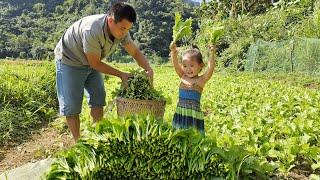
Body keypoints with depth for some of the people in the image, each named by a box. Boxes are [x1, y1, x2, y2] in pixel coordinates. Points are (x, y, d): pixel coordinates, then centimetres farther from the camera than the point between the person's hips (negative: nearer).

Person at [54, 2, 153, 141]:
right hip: (70, 61, -6)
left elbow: (136, 52, -6)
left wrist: (149, 69, -22)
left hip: (91, 63, 7)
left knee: (98, 100, 5)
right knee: (72, 105, -3)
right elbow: (95, 64, -28)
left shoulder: (121, 31, -16)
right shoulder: (92, 31, -38)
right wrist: (121, 74, -24)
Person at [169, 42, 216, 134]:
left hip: (194, 113, -4)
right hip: (180, 113, 4)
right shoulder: (183, 77, 5)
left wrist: (212, 54, -30)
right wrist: (174, 52, -19)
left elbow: (210, 69, -19)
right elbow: (176, 65, -5)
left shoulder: (201, 80, -5)